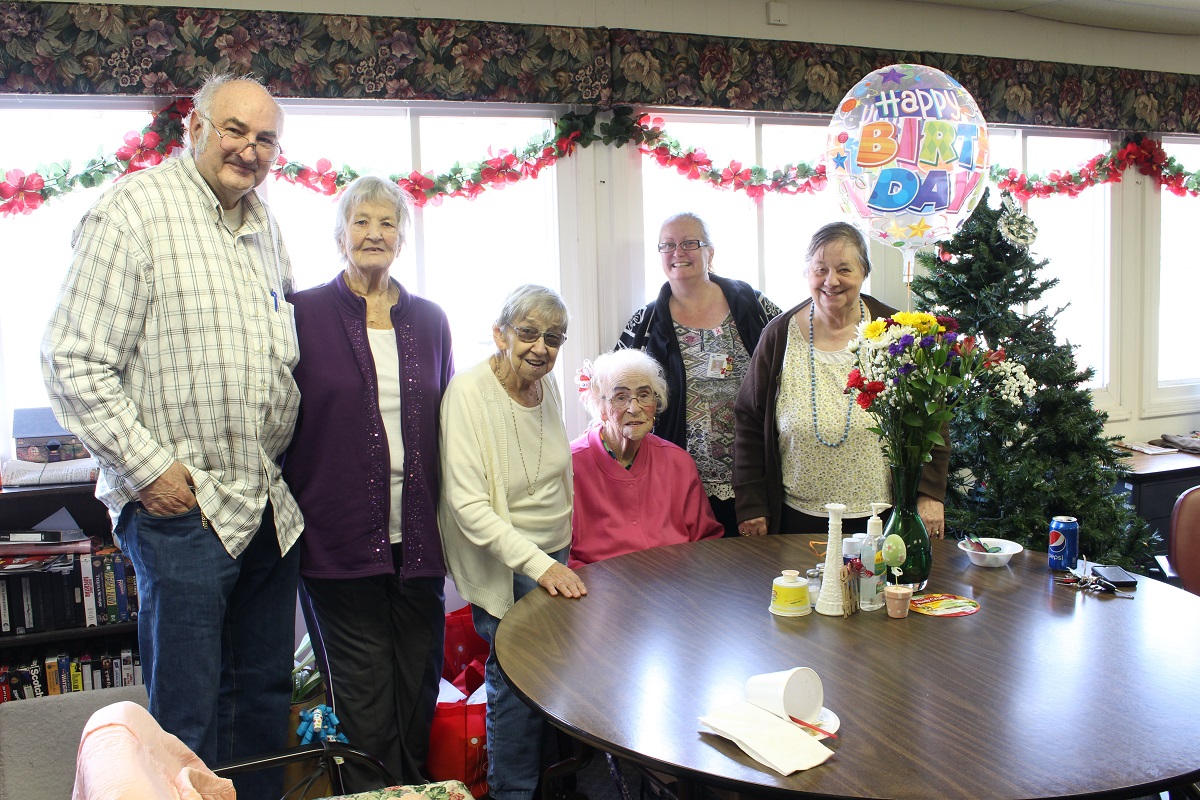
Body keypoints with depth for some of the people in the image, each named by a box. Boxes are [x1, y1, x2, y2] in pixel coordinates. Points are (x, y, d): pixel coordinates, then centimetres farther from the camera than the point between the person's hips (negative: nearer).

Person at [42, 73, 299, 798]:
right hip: (183, 505, -7)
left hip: (272, 506, 7)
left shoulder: (265, 226, 13)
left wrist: (292, 456, 13)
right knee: (190, 720, 4)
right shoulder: (133, 212, -9)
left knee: (267, 697, 17)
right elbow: (77, 363, -12)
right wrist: (150, 467, -16)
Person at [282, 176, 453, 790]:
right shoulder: (304, 314, -1)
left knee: (418, 691, 12)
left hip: (417, 536, 4)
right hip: (341, 536, -3)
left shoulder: (429, 320, 11)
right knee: (364, 702, 3)